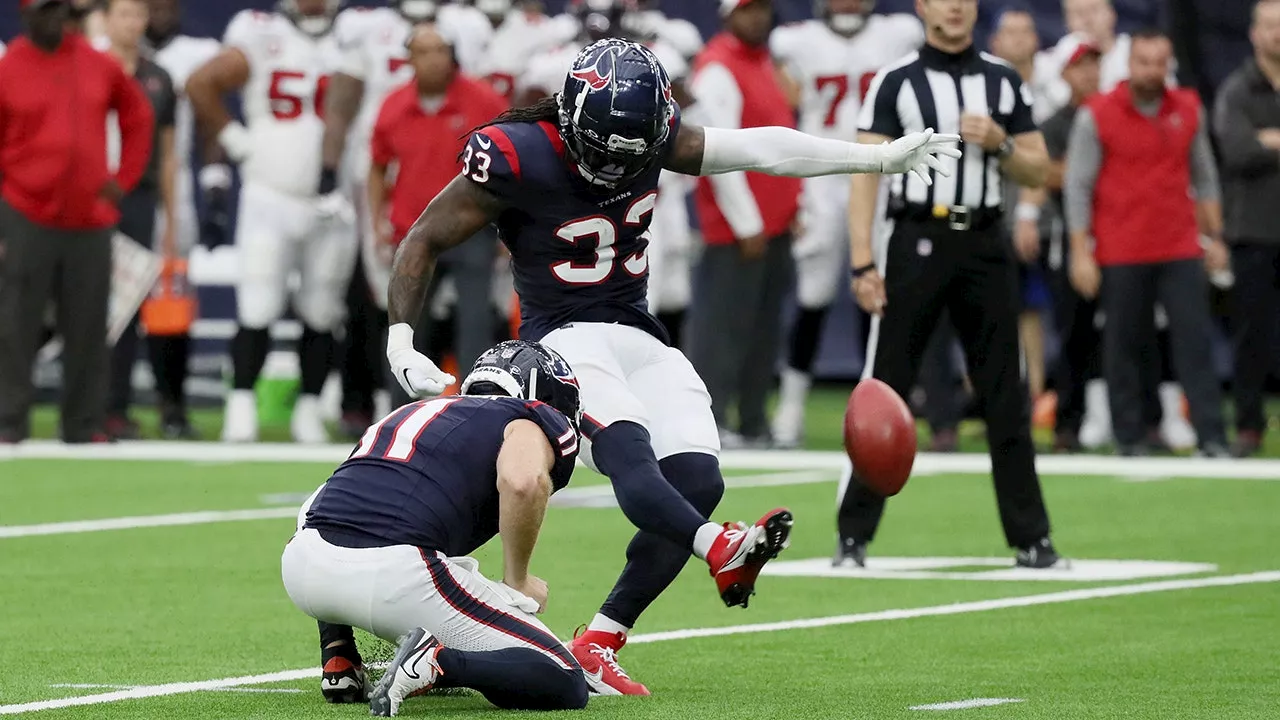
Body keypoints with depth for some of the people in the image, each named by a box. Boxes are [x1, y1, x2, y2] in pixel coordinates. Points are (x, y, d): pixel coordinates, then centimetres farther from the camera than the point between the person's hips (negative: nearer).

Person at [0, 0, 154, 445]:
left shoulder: (100, 67, 7)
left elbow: (138, 117, 21)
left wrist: (124, 179, 11)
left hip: (90, 222, 3)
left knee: (88, 330, 6)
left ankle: (84, 428, 12)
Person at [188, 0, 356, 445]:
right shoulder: (263, 36, -4)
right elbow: (201, 85, 0)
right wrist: (234, 141, -1)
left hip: (332, 204, 2)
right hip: (270, 197, -2)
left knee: (321, 315, 6)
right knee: (257, 310, -7)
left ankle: (309, 410, 16)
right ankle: (241, 408, -2)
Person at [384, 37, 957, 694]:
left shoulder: (652, 131, -2)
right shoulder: (519, 158, -17)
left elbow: (761, 150, 5)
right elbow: (425, 241, -8)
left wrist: (881, 158, 6)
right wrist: (401, 345, -14)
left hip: (638, 333, 6)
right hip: (565, 337, -6)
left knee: (697, 480, -11)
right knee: (629, 452, -32)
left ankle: (596, 647, -10)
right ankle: (720, 549, -59)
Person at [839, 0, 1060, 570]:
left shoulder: (1005, 83, 11)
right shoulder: (895, 82, 1)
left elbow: (1037, 174, 13)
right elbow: (866, 174, -4)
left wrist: (999, 143, -8)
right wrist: (862, 263, -13)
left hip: (984, 245, 3)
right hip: (918, 241, -3)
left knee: (1005, 396, 4)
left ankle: (1030, 537, 9)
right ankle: (854, 534, 4)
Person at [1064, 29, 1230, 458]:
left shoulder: (1189, 111, 8)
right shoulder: (1097, 115, -3)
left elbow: (1204, 177, 17)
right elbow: (1078, 186, -2)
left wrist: (1214, 237, 14)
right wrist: (1080, 253, -6)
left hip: (1181, 252, 2)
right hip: (1121, 255, -2)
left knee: (1195, 340, -4)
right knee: (1122, 345, 2)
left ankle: (1211, 437, -6)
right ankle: (1128, 436, 9)